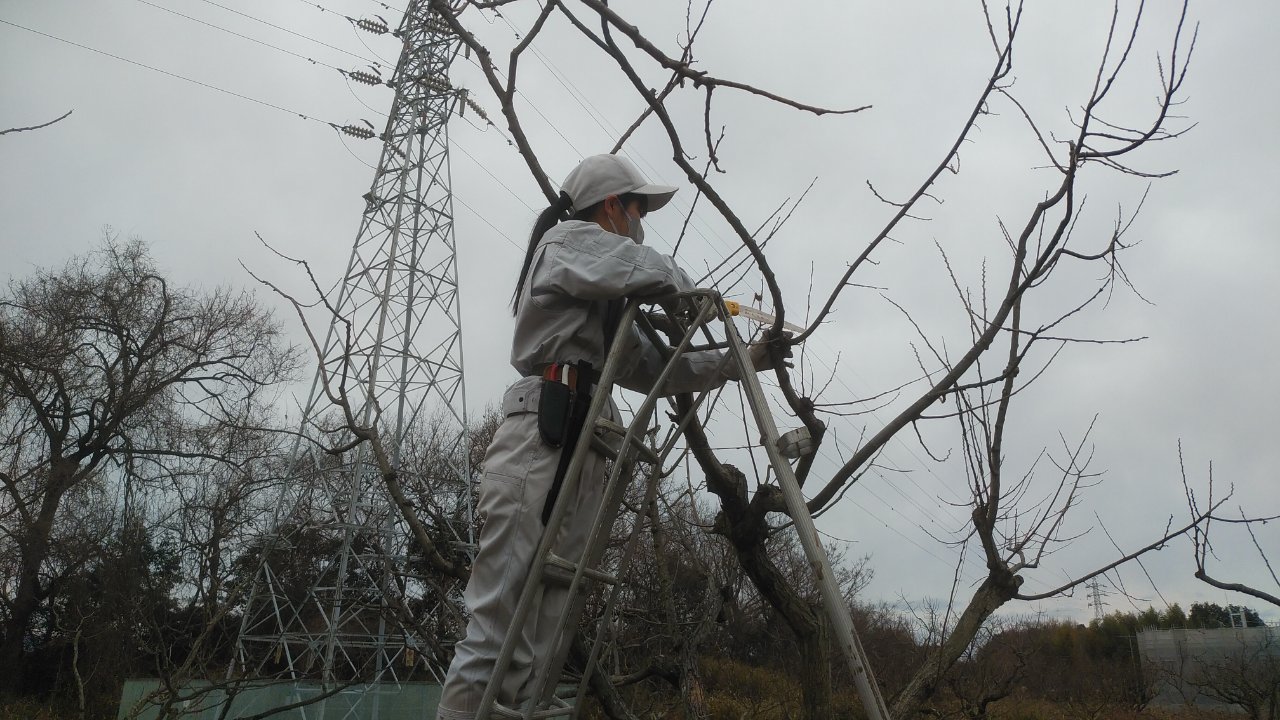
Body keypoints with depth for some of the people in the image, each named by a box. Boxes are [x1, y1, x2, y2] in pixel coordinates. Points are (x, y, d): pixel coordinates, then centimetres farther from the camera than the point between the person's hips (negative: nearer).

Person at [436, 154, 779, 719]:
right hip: (542, 440, -9)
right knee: (500, 628, -15)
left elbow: (652, 368, 29)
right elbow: (654, 275, -8)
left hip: (581, 455, 9)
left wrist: (739, 361, 27)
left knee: (537, 642, 0)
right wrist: (694, 297, 14)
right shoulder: (570, 239, 8)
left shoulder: (604, 305, 33)